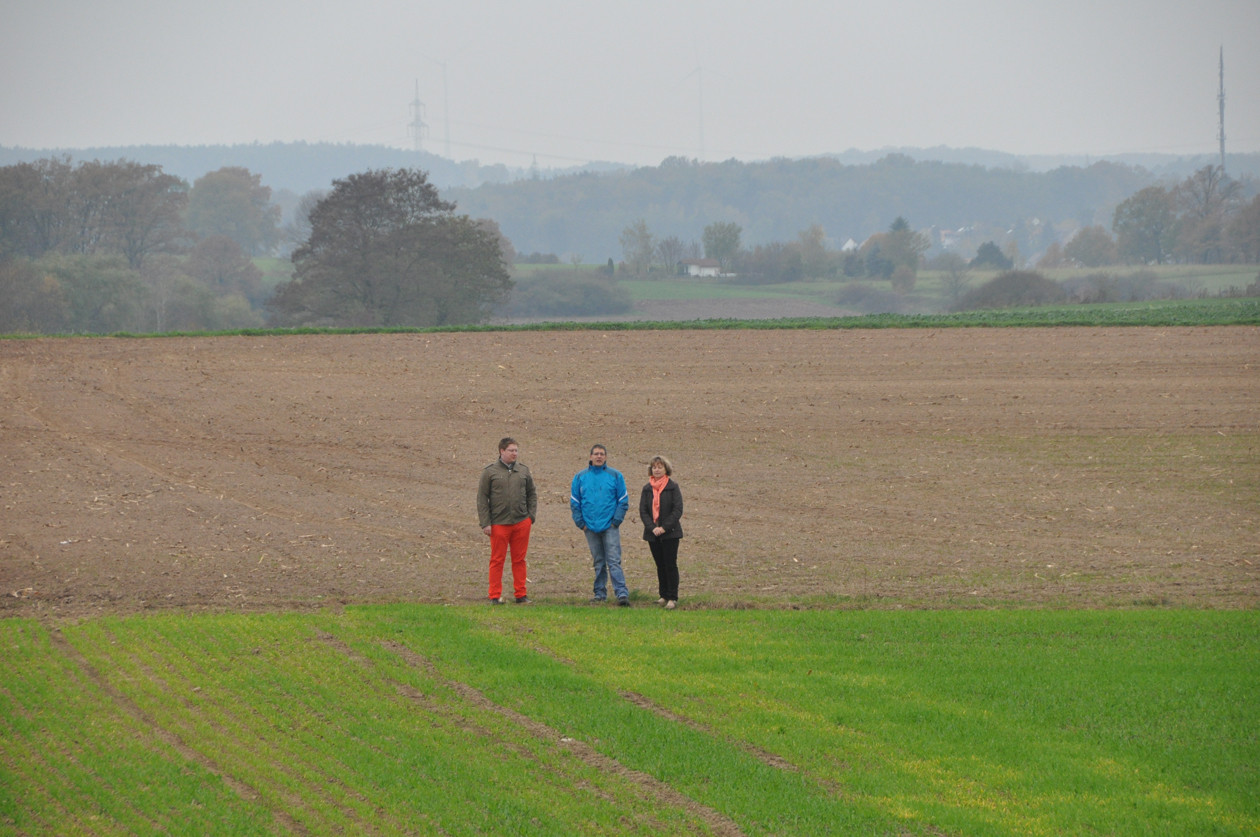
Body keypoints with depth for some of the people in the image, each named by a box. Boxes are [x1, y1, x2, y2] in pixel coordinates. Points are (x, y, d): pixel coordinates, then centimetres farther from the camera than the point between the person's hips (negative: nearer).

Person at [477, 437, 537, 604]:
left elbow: (532, 494, 19)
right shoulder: (490, 471, 1)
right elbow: (482, 498, 0)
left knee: (519, 560, 7)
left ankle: (521, 594, 13)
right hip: (499, 524, -3)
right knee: (497, 560, 0)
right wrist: (485, 523, -6)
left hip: (521, 522, 3)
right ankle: (495, 596, 5)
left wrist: (531, 516, 7)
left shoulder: (524, 470, 11)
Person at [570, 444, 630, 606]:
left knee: (614, 561, -11)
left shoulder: (615, 476, 3)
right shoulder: (580, 477, 8)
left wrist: (616, 520, -6)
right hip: (590, 528, 3)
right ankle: (600, 593, 14)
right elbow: (574, 502, 10)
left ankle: (622, 593, -16)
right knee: (598, 562, 8)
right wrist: (580, 522, 1)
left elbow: (623, 501, 4)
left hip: (610, 527, -3)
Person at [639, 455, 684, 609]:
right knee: (660, 566, 8)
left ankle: (672, 598, -4)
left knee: (670, 565, -6)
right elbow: (643, 511, 5)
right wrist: (652, 528, -11)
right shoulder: (647, 489, 9)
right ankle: (664, 596, 15)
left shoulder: (673, 487, -1)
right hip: (653, 533, 4)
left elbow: (678, 510, -7)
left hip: (670, 533, -4)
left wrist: (664, 527, -15)